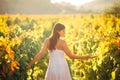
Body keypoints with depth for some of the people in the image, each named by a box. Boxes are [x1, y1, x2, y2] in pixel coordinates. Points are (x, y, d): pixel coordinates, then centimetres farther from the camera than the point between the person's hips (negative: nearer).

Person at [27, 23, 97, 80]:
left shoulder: (47, 41, -1)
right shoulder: (62, 42, -12)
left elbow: (41, 54, -8)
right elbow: (71, 56, -9)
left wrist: (30, 63, 1)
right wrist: (86, 57, -4)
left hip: (52, 67, 4)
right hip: (62, 67, -4)